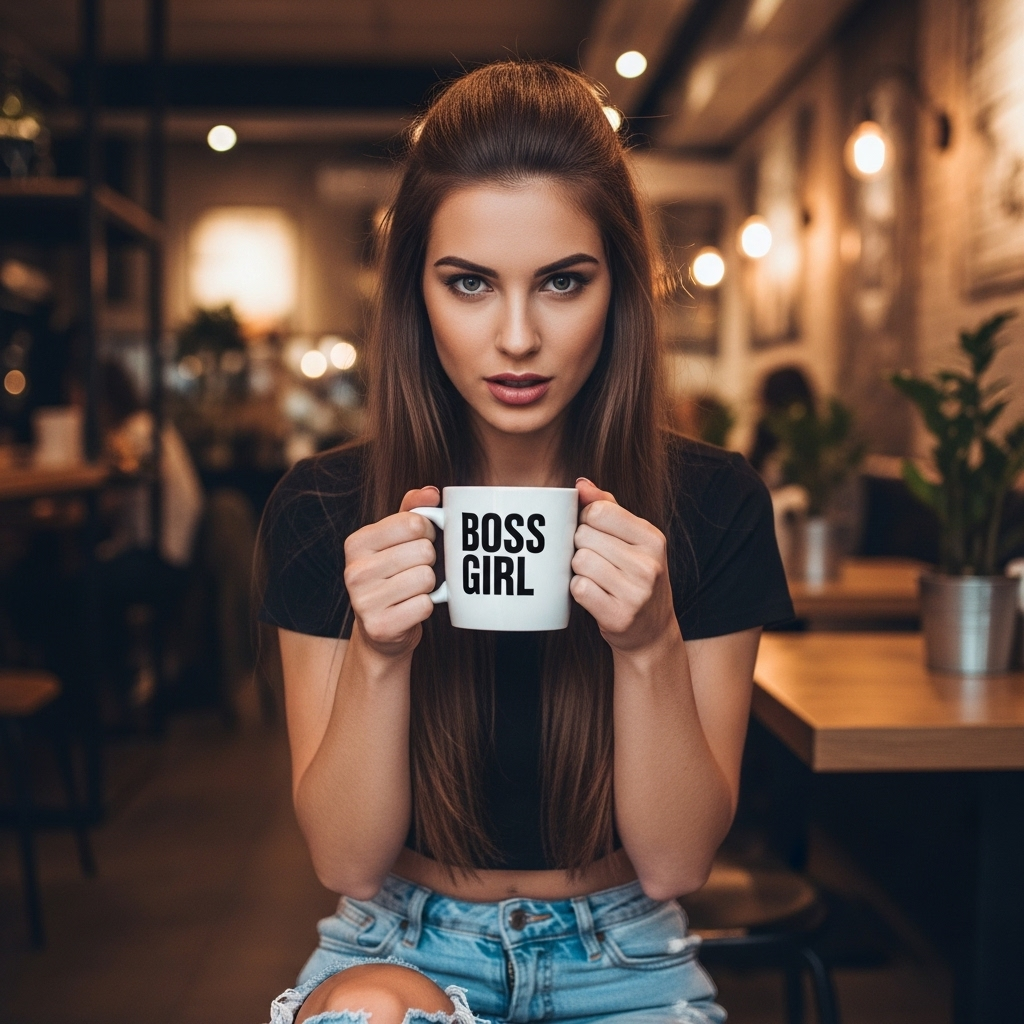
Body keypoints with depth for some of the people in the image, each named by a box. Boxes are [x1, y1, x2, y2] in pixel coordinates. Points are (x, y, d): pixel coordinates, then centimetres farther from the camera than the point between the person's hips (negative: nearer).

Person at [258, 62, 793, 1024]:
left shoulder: (713, 504, -10)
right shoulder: (325, 510, -10)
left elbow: (673, 863, -10)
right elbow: (349, 865, -9)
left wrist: (650, 645, -26)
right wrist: (377, 652, -26)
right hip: (403, 944, -2)